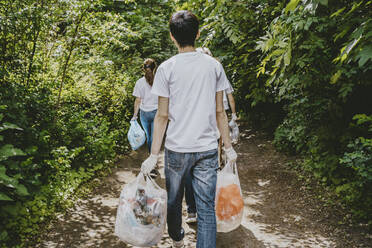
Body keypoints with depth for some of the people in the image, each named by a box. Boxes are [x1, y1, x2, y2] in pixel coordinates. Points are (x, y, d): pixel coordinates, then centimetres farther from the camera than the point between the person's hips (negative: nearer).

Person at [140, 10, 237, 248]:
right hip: (208, 149, 1)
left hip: (176, 149, 0)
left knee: (174, 199, 22)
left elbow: (162, 116, -6)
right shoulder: (214, 65, 1)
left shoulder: (166, 68, -5)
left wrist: (154, 155, 0)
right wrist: (229, 147, 13)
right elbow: (220, 112, 3)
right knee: (207, 208, 5)